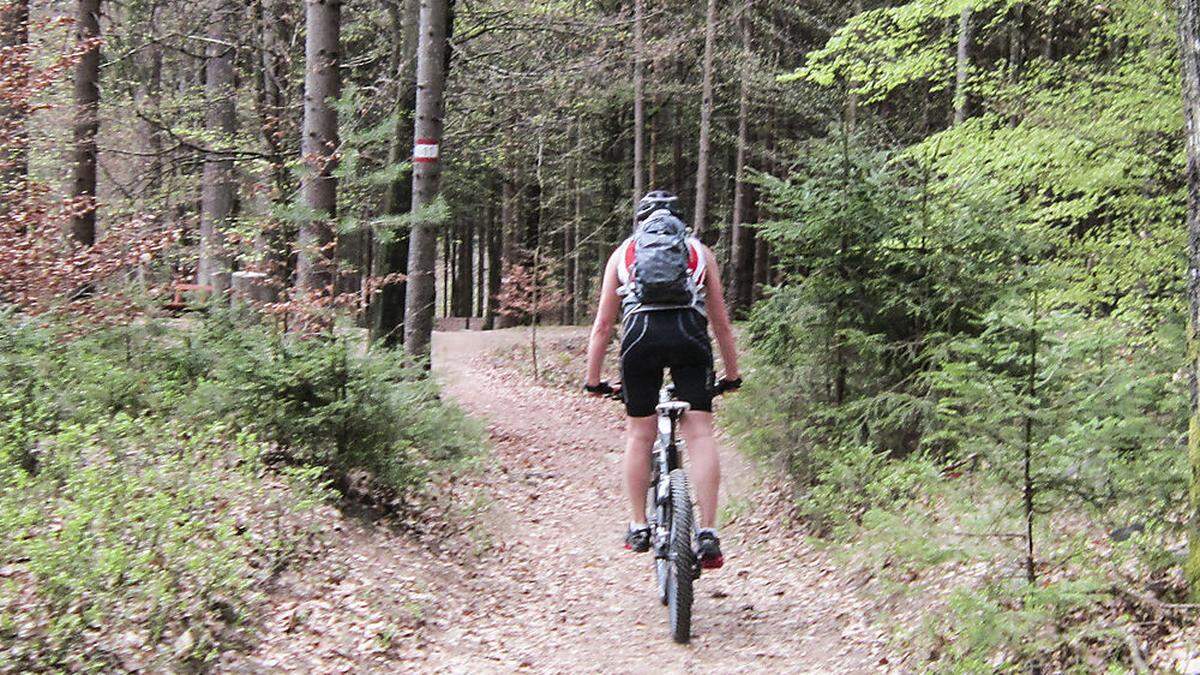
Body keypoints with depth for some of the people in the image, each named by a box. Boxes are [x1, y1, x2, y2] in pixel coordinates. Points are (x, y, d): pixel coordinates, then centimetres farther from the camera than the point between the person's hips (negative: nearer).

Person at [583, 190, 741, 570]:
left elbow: (603, 326, 24)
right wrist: (732, 375, 36)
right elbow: (721, 322, 28)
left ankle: (638, 527, 20)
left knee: (639, 433, 13)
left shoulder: (623, 253, 26)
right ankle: (708, 533, -9)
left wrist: (593, 379, 31)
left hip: (641, 335, 0)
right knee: (699, 432, -2)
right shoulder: (700, 252, 26)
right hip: (689, 334, 0)